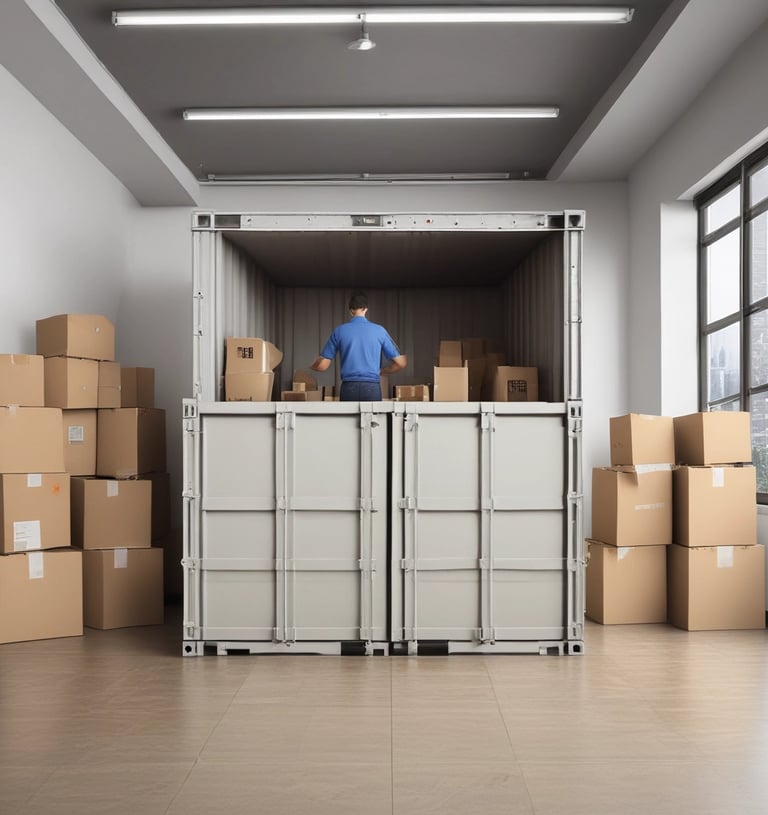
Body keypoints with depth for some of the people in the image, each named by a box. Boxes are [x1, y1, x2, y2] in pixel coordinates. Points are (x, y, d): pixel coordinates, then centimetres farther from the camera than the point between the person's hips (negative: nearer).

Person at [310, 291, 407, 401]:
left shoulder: (339, 331, 3)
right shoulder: (379, 330, 4)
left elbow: (323, 365, 4)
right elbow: (400, 362, 5)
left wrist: (311, 366, 28)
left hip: (349, 388, 0)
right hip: (372, 388, 0)